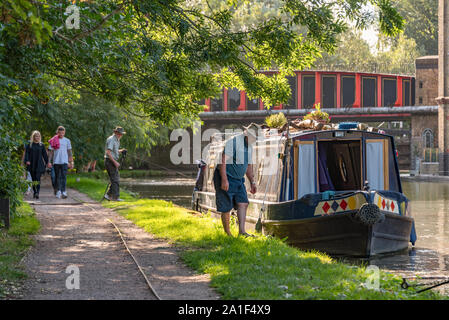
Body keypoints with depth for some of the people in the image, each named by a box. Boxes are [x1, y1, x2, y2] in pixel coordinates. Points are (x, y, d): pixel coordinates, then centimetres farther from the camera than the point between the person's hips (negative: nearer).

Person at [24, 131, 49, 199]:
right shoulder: (29, 145, 3)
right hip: (32, 164, 1)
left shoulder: (41, 145, 7)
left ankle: (37, 193, -22)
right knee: (33, 179, 8)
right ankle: (34, 192, 19)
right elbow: (26, 153, 0)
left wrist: (47, 162, 10)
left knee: (38, 178, -12)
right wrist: (27, 160, -14)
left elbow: (44, 154, 12)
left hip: (39, 164, -1)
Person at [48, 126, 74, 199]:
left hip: (64, 162, -1)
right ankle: (58, 191, 17)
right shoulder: (53, 141, 6)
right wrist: (49, 162, 0)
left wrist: (71, 162, 6)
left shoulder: (67, 141, 8)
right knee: (57, 177, 7)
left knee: (64, 176, -12)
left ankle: (63, 192, -17)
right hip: (56, 162, 1)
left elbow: (69, 152, 10)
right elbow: (51, 152, 7)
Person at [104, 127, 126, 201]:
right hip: (110, 161, -10)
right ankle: (115, 197, -7)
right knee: (115, 180, -8)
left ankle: (108, 195, 11)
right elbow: (108, 152, -23)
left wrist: (121, 151, 8)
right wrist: (115, 162, -25)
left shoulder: (116, 140, 16)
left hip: (112, 161, 10)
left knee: (115, 179, 11)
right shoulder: (111, 140, -15)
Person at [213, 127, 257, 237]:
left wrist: (252, 182, 16)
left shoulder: (249, 146, 10)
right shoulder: (233, 142, -19)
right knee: (226, 207, -3)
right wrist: (224, 180, -29)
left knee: (243, 203, -9)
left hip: (238, 179, 8)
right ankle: (227, 233, 7)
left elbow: (248, 166, 21)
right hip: (226, 178, -8)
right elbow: (223, 161, -24)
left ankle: (241, 230, -15)